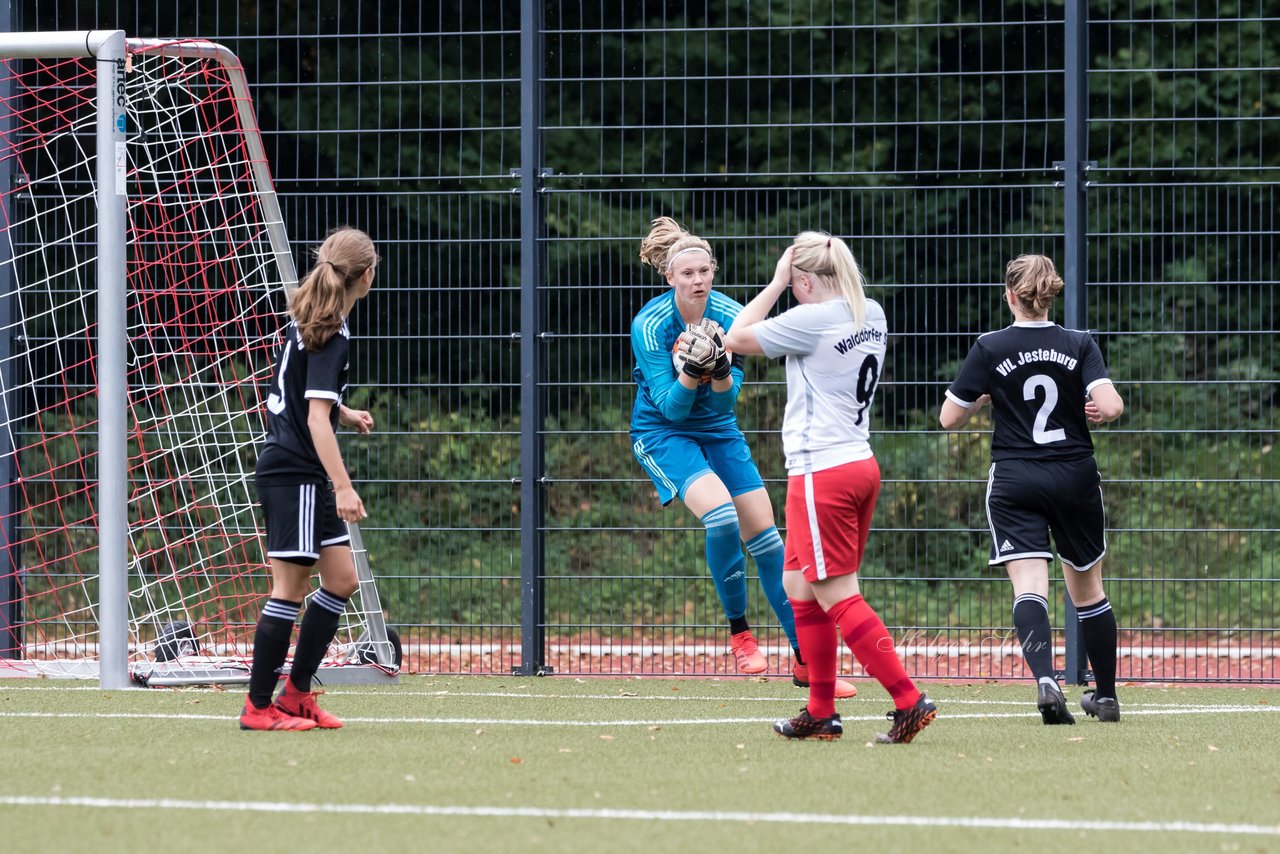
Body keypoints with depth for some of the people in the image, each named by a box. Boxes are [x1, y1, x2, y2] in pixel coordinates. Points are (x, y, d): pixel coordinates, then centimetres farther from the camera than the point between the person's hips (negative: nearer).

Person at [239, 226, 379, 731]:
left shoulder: (308, 318, 11)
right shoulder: (330, 337, -17)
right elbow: (316, 417, -23)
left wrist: (346, 415, 39)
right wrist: (343, 486, -26)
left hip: (305, 477, 10)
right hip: (293, 474, -10)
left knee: (341, 580, 11)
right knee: (291, 588, -6)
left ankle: (297, 695, 15)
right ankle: (259, 708, -2)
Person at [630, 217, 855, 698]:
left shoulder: (729, 316, -10)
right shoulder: (650, 325, -20)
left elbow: (726, 400, -9)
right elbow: (671, 406, -21)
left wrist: (720, 371, -30)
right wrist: (690, 371, -38)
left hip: (718, 431, 5)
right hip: (663, 434, -5)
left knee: (766, 537, 0)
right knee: (721, 514, -29)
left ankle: (806, 661, 7)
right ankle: (739, 632, -10)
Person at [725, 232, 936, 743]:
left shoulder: (811, 321, -16)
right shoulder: (871, 315, 9)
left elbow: (737, 338, -5)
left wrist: (776, 282, 0)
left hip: (822, 474, -9)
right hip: (860, 464, 9)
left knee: (837, 597, -6)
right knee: (799, 587, 17)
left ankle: (909, 702, -12)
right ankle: (820, 713, 19)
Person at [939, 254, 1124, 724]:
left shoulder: (990, 349, -4)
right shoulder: (1079, 345, -3)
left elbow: (949, 418, 0)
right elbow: (1110, 406, -15)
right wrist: (1098, 409, 7)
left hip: (1015, 482, -2)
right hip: (1075, 480, 2)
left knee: (1029, 587, -11)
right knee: (1087, 588, 18)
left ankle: (1045, 680, -35)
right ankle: (1106, 695, 27)